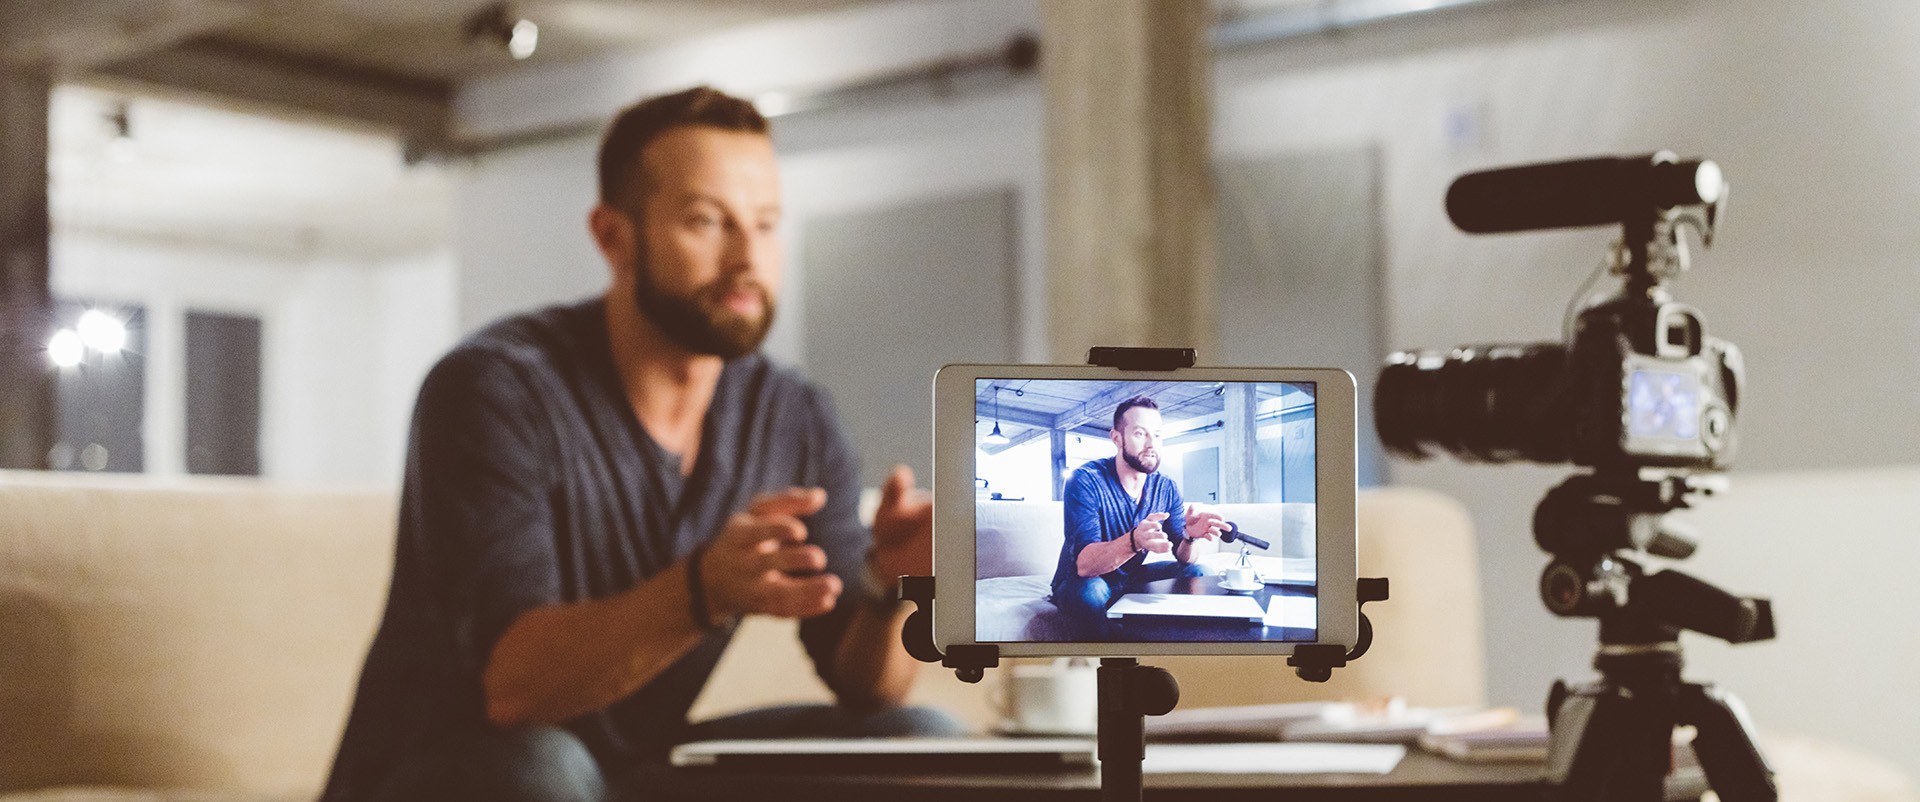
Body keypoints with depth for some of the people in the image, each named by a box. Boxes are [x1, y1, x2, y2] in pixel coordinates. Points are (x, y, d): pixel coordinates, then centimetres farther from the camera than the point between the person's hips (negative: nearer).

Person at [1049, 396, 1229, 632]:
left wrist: (1190, 535, -33)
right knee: (1091, 593, -38)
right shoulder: (1085, 480, -22)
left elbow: (1183, 559, -8)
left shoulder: (1166, 488, -3)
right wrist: (1135, 540, -51)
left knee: (1195, 573, -9)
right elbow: (1084, 565, -32)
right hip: (1081, 583, -6)